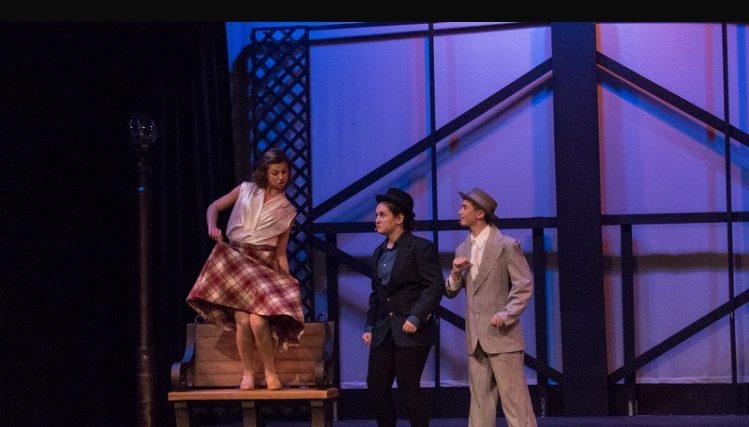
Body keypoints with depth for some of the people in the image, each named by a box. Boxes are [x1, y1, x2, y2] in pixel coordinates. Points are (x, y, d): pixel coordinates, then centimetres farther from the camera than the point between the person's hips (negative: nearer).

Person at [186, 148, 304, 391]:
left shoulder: (287, 211, 10)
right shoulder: (246, 191, 9)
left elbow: (280, 253, 10)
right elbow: (214, 207, 14)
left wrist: (287, 282, 0)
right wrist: (212, 227, -7)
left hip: (264, 266, 0)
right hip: (235, 261, 0)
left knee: (258, 321, -20)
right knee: (242, 320, -13)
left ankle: (270, 371, -1)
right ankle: (248, 373, 4)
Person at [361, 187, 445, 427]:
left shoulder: (421, 248, -7)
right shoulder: (379, 252, 15)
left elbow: (435, 286, -13)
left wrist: (416, 317, -21)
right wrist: (369, 326, 10)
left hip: (411, 331, -7)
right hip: (384, 331, 7)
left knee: (408, 387, -4)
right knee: (376, 386, 4)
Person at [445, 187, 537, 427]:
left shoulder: (507, 245, -7)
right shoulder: (463, 250, 12)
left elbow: (524, 285, -9)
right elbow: (451, 292, 14)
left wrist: (506, 315, -17)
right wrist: (456, 272, -5)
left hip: (501, 334, -6)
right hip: (476, 336, 6)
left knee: (513, 396, -6)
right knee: (480, 397, 9)